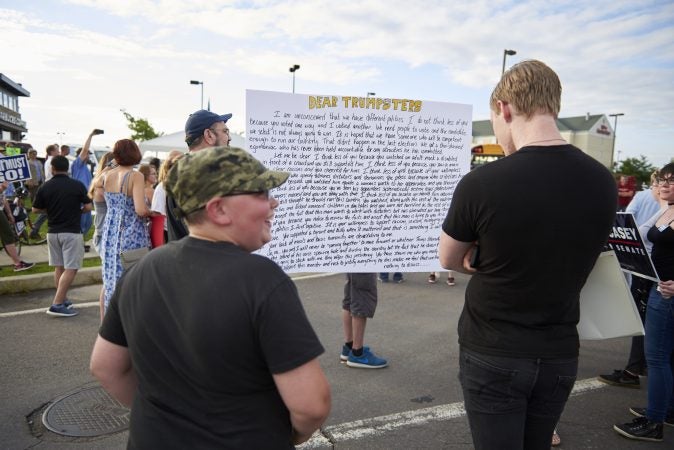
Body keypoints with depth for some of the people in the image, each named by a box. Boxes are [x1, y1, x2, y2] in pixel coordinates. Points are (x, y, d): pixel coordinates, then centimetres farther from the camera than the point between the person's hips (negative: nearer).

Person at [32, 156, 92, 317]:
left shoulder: (45, 187, 0)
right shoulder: (77, 185, -7)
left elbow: (35, 209, 6)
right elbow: (88, 208, -4)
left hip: (53, 232, 5)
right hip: (72, 232, -4)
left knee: (59, 268, 15)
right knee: (71, 269, -3)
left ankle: (63, 300, 25)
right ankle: (57, 304, -10)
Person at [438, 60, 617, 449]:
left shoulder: (481, 183, -21)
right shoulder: (604, 183, -6)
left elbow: (449, 260, -4)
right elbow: (575, 262, 8)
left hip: (492, 355, -4)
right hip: (561, 355, 5)